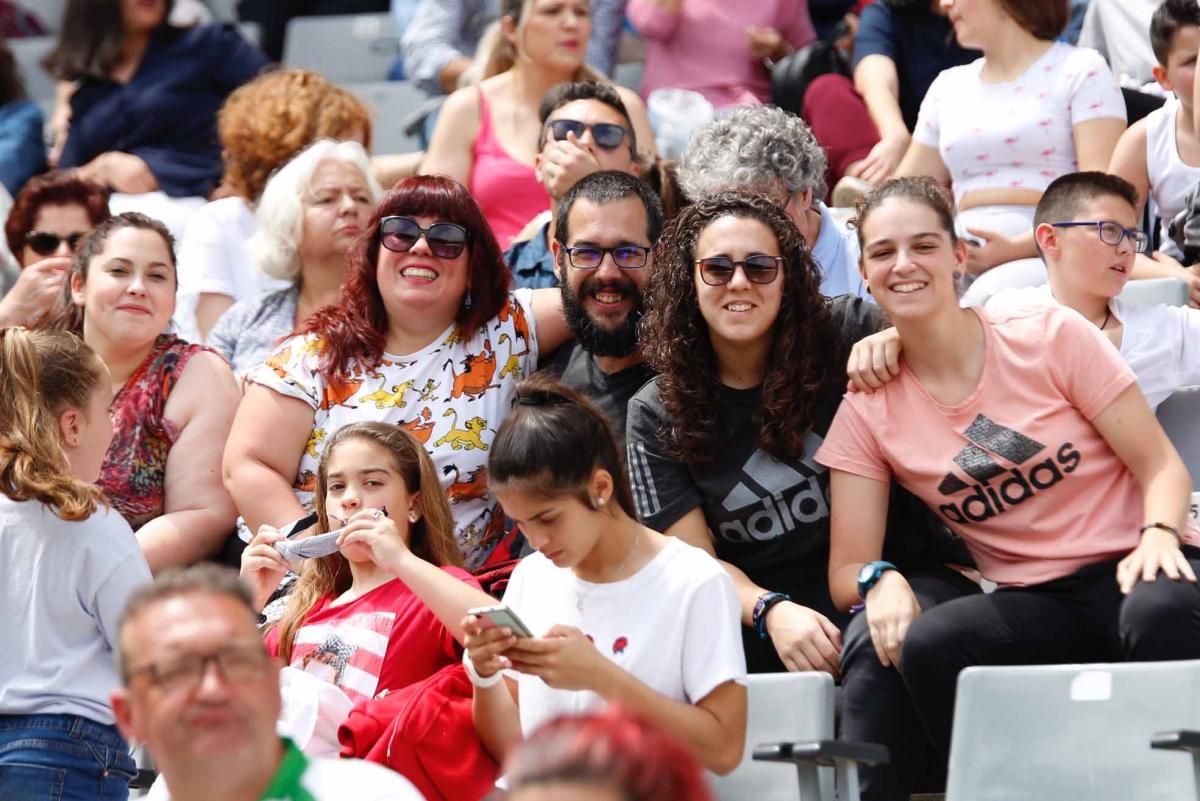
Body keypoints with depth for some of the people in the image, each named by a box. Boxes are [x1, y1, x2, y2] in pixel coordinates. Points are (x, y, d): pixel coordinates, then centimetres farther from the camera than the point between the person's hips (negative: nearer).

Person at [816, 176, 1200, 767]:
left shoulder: (1051, 337, -3)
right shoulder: (868, 411, 4)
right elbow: (849, 568, 2)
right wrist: (880, 582, -21)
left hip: (1131, 571, -2)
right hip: (1034, 604, 2)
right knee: (925, 646, -30)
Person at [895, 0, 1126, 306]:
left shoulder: (1080, 71, 6)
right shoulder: (949, 87, 25)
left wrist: (1018, 247, -20)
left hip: (1052, 255, -5)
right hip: (961, 262, 5)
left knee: (991, 297, -39)